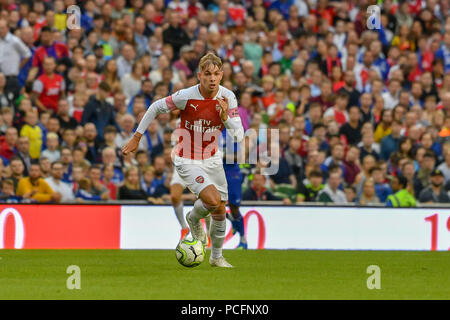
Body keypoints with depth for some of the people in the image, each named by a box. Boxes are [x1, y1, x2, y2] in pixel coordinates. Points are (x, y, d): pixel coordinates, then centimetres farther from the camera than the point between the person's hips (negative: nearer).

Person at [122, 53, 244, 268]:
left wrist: (225, 116, -32)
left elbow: (238, 136, -12)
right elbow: (156, 108, -8)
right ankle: (194, 219, 12)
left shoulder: (228, 98, -12)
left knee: (220, 210, 10)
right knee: (213, 199, -24)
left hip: (212, 159, 5)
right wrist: (136, 138, -4)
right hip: (187, 161, -5)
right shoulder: (186, 97, -23)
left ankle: (216, 257, 33)